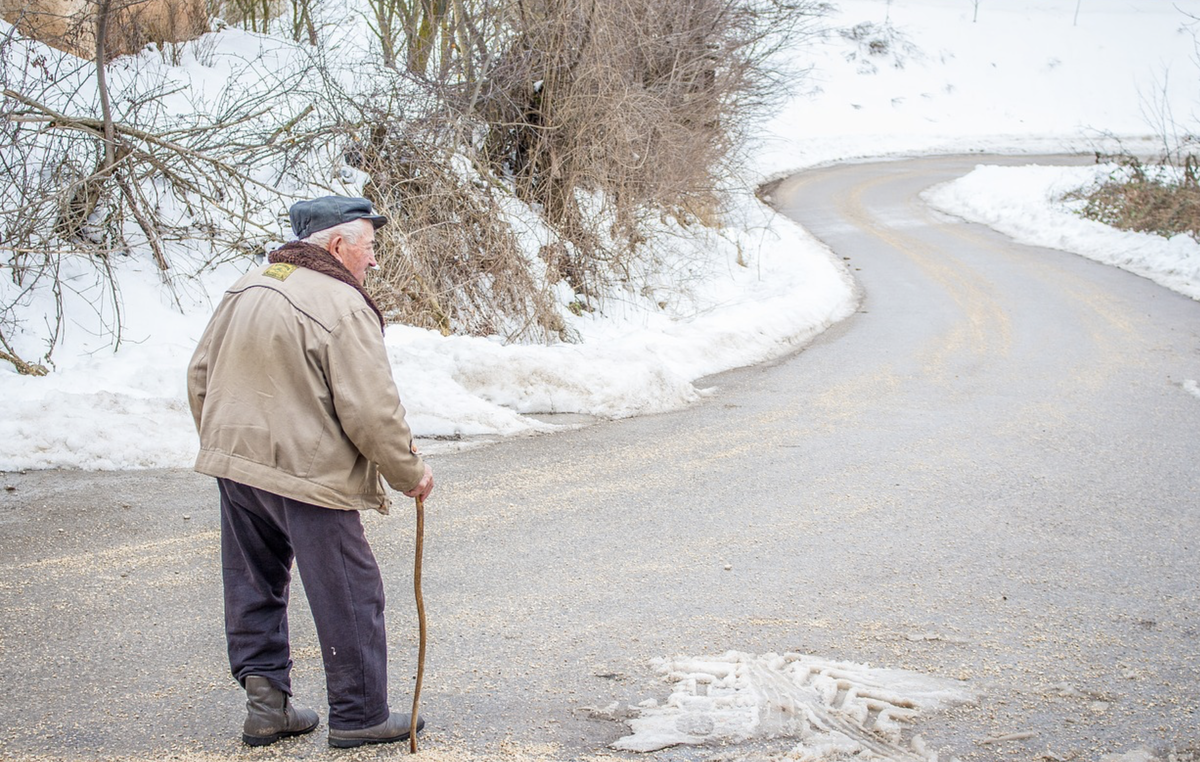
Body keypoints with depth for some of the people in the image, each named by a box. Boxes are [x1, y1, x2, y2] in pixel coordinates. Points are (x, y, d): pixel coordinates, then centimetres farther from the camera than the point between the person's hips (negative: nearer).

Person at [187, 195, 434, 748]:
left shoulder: (245, 289, 9)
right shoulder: (342, 307, -16)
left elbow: (200, 377, 15)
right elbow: (371, 411, -18)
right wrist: (409, 473, -4)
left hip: (235, 465, 8)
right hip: (308, 474, -8)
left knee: (255, 587, 19)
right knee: (349, 598, 4)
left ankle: (264, 697, 19)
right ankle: (358, 715, 13)